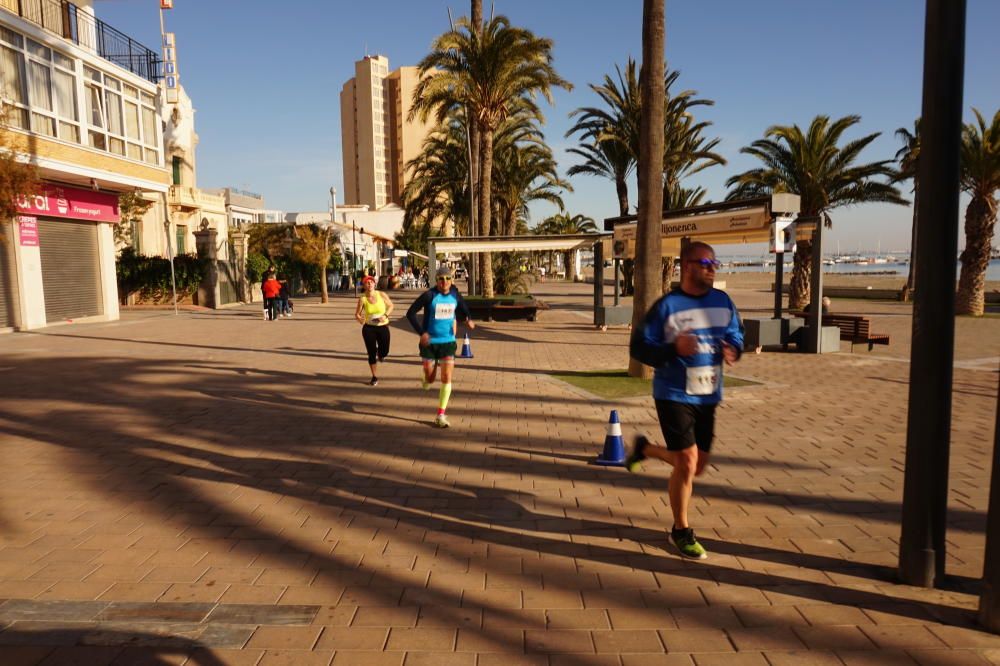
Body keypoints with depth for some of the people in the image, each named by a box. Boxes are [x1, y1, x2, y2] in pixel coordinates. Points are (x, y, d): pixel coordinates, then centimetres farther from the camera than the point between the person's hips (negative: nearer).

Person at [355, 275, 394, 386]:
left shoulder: (381, 295, -8)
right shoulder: (362, 299, -8)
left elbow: (391, 305, 4)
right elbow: (357, 314, -1)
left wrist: (385, 315, -12)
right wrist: (360, 319, -22)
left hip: (383, 327, 0)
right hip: (369, 328, 0)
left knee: (384, 352, 3)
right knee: (371, 353, 3)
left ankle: (380, 354, 44)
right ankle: (374, 377, 20)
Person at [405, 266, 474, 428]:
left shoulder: (455, 295, -1)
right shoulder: (429, 295, -13)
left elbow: (464, 309, 17)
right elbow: (410, 313, -10)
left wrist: (468, 319, -7)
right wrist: (421, 332, -22)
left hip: (448, 342, 2)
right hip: (429, 341, -2)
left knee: (447, 378, -6)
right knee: (430, 378, 6)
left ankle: (441, 415, 4)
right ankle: (426, 380, 46)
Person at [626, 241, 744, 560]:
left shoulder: (723, 301, 4)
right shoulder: (667, 306, -12)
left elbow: (736, 334, 16)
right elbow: (639, 347, -10)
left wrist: (733, 350, -8)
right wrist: (674, 348, -27)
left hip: (708, 396, 6)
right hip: (674, 395, -6)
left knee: (697, 466, 14)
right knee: (686, 463, -6)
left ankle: (645, 448, 41)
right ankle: (681, 531, 17)